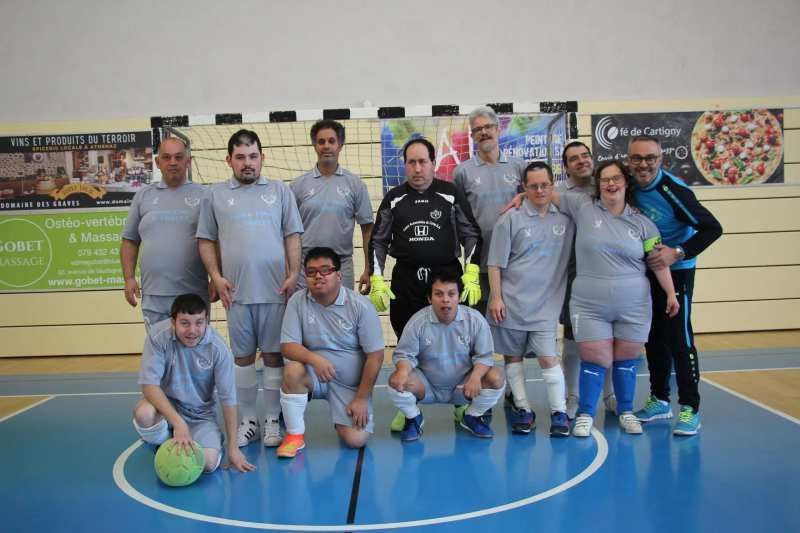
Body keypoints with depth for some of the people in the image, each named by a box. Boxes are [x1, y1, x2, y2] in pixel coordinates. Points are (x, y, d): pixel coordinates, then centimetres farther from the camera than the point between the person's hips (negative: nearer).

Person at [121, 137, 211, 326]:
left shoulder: (203, 195, 4)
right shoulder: (143, 195, 11)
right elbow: (129, 241, 13)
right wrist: (129, 278, 3)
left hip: (194, 295, -1)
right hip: (153, 296, 2)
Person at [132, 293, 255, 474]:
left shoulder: (218, 348, -20)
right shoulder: (158, 335, -21)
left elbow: (228, 399, -13)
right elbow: (149, 384, -24)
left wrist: (233, 448, -9)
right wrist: (178, 423, -36)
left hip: (201, 414, 0)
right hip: (166, 405, 0)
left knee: (209, 462, -22)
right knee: (143, 413, -33)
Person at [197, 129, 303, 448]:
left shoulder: (280, 191, 9)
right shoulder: (215, 195, 9)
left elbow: (292, 237, 6)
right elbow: (206, 240, 9)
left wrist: (294, 273, -4)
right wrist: (216, 276, -2)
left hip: (275, 290, -1)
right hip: (236, 291, 1)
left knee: (273, 354, 5)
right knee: (243, 356, 8)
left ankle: (273, 421, 16)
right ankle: (248, 420, 20)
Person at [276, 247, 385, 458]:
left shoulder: (360, 305, -13)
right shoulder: (297, 301, -8)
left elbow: (375, 355, -10)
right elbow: (288, 345, -10)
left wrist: (361, 398, -10)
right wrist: (314, 359, -31)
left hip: (351, 382, -1)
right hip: (315, 374, 1)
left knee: (355, 440, -15)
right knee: (292, 370, -32)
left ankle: (345, 416, 22)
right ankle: (295, 435, -11)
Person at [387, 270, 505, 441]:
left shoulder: (475, 320, -14)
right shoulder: (418, 321, -16)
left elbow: (484, 356, -9)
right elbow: (405, 354, -11)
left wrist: (475, 376, -31)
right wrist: (403, 370, -36)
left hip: (463, 386, 1)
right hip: (427, 385, -1)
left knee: (496, 379, -24)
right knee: (396, 381, -28)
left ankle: (472, 417, 6)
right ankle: (414, 418, 6)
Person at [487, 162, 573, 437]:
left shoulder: (566, 219, 1)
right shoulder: (511, 219, -5)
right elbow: (496, 263, -5)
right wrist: (495, 297, -8)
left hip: (545, 304, 1)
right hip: (511, 301, 0)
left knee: (548, 357, -3)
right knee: (513, 355, 8)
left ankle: (559, 412, 10)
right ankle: (522, 409, 20)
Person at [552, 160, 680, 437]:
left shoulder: (642, 222, 4)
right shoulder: (582, 206, -1)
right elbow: (549, 193, 8)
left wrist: (671, 293, 0)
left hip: (633, 306, 2)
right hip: (590, 305, -1)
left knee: (626, 359, 11)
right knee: (595, 360, 1)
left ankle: (626, 412, 30)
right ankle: (585, 414, 18)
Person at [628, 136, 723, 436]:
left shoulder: (673, 190, -22)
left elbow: (712, 228, -18)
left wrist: (678, 253, -25)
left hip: (676, 272, -6)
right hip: (644, 271, 6)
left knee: (678, 338, -5)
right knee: (653, 337, 12)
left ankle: (690, 409, 6)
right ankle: (659, 400, 25)